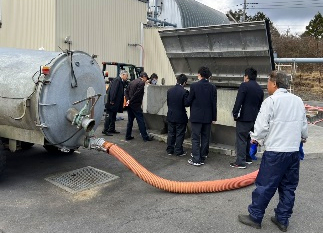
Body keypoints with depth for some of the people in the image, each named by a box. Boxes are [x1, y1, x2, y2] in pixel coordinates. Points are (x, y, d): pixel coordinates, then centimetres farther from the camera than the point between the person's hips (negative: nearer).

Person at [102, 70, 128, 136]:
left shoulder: (121, 81, 14)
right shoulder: (117, 80, -15)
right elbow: (113, 90, -22)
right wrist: (112, 101, -23)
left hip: (116, 103, 10)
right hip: (112, 103, -10)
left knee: (113, 116, 16)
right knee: (109, 116, -5)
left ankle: (112, 129, 25)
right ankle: (105, 130, 0)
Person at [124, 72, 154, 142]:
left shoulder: (132, 82, 15)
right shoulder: (142, 83, -11)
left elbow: (126, 91, 12)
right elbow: (137, 94, -19)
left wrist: (128, 100, 2)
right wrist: (130, 101, -11)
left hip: (130, 104, 8)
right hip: (136, 105, -8)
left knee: (130, 120, 14)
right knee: (141, 121, -2)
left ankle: (128, 136, 18)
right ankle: (145, 137, 3)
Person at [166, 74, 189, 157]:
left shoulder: (169, 91, -1)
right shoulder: (184, 92, -18)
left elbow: (168, 103, 5)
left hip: (171, 116, 5)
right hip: (180, 117, -5)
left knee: (171, 133, 14)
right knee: (180, 134, 6)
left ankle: (170, 150, 22)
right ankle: (178, 151, 11)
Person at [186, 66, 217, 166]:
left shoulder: (194, 86, -10)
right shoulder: (212, 87, 1)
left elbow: (188, 102, -6)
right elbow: (214, 104, 2)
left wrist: (188, 103, 17)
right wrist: (214, 117, 9)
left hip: (196, 116, -3)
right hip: (208, 117, 4)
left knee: (196, 138, 2)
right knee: (205, 138, 11)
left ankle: (196, 159, 3)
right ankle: (203, 157, 18)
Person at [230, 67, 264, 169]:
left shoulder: (244, 85, -10)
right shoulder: (260, 89, 13)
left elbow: (238, 101, -17)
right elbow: (260, 105, 16)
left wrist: (235, 113, -10)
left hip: (244, 117, -7)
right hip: (254, 118, 8)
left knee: (241, 139, -4)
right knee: (247, 138, 20)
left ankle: (240, 162, -5)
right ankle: (247, 158, 27)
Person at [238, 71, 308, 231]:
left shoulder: (271, 101, -11)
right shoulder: (298, 101, 8)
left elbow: (262, 125, -12)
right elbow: (304, 124, 16)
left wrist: (255, 138, 8)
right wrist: (302, 137, 37)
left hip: (275, 151, -6)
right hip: (294, 151, 7)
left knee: (265, 185, 2)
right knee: (288, 186, 13)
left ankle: (255, 217, 12)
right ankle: (282, 220, 22)